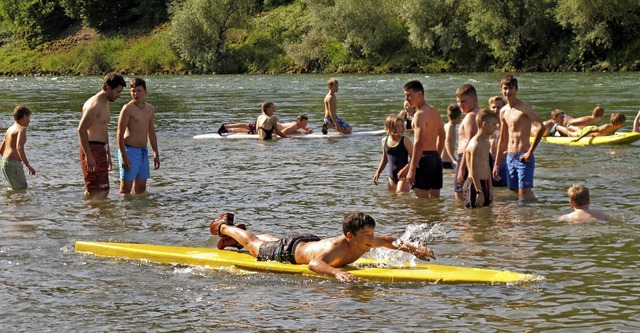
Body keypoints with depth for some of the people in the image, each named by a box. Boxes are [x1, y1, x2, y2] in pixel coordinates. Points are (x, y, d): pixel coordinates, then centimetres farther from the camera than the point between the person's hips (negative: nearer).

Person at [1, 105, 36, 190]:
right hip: (13, 164, -9)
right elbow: (19, 147, -26)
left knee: (23, 187, 15)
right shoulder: (21, 129, -10)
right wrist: (28, 166, -30)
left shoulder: (10, 129, 18)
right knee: (21, 189, -9)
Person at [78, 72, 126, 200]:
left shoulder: (105, 103, 17)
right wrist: (89, 156, -23)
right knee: (102, 191, -16)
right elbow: (81, 130, -20)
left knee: (92, 191, 15)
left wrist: (108, 155, 27)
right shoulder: (94, 104, -15)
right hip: (92, 149, -10)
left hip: (101, 149, 10)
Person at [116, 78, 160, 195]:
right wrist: (123, 156, -20)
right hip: (130, 151, -7)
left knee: (141, 189, 10)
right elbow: (120, 134, -13)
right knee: (125, 189, -7)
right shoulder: (128, 108, -9)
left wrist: (156, 154, 20)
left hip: (143, 152, 7)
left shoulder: (150, 109, 12)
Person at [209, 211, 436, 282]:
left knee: (270, 241, 36)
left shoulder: (368, 242, -25)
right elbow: (314, 264, -62)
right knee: (255, 245, 22)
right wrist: (336, 272, -79)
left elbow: (388, 240, -4)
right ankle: (223, 227, 47)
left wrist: (412, 249, -18)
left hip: (311, 241, 7)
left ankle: (235, 230, 61)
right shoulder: (337, 247, -47)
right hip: (290, 251, -7)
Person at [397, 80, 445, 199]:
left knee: (421, 197, -10)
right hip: (436, 157, 9)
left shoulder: (420, 114, -15)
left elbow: (419, 143, -22)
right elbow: (442, 136, 22)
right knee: (435, 197, 12)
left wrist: (411, 168, -22)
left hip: (424, 158, -9)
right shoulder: (434, 111, 14)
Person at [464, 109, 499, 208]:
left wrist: (490, 188, 20)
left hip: (484, 184, 10)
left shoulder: (487, 143, 14)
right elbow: (474, 171, -19)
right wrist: (479, 192, -22)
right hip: (474, 185, -10)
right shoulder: (475, 145, -16)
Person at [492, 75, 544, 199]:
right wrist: (497, 163, 21)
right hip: (510, 157, 7)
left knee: (524, 194, -13)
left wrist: (530, 152, -22)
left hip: (523, 157, -7)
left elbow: (541, 127, -23)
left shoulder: (523, 107, -10)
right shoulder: (503, 111, 13)